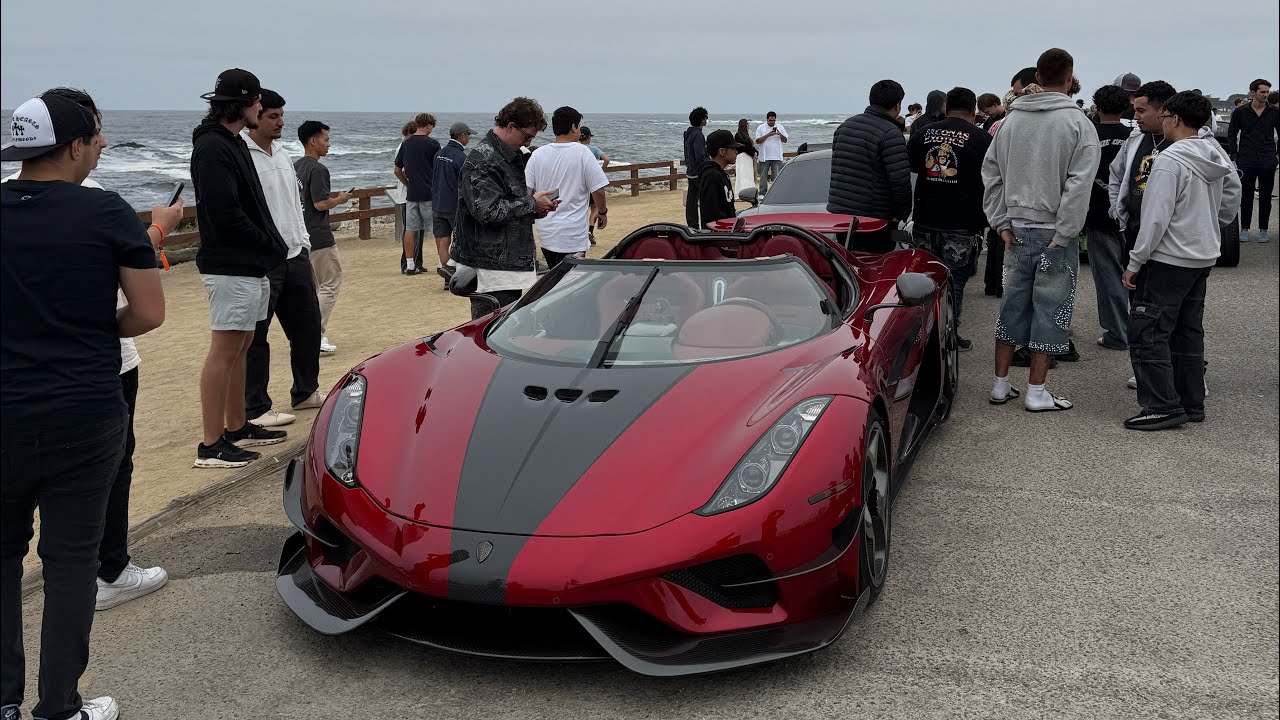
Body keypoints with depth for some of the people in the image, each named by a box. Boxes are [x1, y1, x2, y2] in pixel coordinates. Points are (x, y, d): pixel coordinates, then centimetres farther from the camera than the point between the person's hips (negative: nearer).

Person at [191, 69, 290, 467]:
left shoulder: (234, 143, 18)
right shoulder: (212, 147, -15)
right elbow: (225, 213, -22)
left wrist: (271, 247, 6)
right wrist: (271, 246, -12)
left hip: (250, 265, 10)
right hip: (231, 267, -10)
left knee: (240, 346, 15)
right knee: (225, 349, -7)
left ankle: (237, 427, 25)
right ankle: (211, 445, -3)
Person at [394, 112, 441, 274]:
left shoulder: (405, 144, 8)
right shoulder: (432, 144, -7)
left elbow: (397, 171, 12)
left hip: (411, 194, 5)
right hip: (430, 194, -4)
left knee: (410, 229, 6)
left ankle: (410, 265, 7)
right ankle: (442, 264, 2)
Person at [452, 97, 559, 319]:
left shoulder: (512, 156, 18)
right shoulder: (482, 159, -14)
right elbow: (487, 211, -23)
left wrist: (536, 210, 9)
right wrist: (531, 203, -13)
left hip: (513, 263, 10)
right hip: (492, 266, -10)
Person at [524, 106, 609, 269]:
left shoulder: (537, 154, 2)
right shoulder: (582, 153, -8)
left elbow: (527, 191, 2)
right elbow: (598, 191, -8)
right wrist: (603, 212, 9)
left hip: (545, 234, 5)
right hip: (572, 236, -5)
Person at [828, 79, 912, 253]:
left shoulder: (844, 126, 13)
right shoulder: (891, 134, -11)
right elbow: (901, 181, -15)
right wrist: (902, 214, -2)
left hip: (837, 212, 7)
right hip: (873, 218, -7)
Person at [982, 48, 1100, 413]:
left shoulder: (1011, 120, 5)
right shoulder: (1077, 123, -9)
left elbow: (990, 173, 8)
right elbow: (1078, 184, -15)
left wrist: (1001, 223, 9)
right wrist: (1063, 235, -13)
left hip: (1016, 231, 5)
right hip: (1055, 232, -5)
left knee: (1012, 305, 13)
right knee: (1050, 309, 3)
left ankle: (1001, 384, 20)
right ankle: (1036, 392, 7)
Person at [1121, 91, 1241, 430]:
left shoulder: (1170, 160, -19)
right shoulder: (1218, 156, 7)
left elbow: (1156, 218, -21)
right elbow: (1232, 199, 18)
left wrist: (1135, 263, -14)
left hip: (1169, 261, -9)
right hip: (1204, 258, 9)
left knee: (1147, 334, -4)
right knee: (1189, 332, 15)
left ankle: (1163, 406, -5)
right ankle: (1192, 404, 21)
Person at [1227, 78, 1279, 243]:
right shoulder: (1240, 112, 2)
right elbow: (1231, 135, 8)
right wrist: (1235, 155, 1)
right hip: (1246, 161, -1)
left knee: (1265, 197, 4)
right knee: (1246, 196, 4)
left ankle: (1263, 230, 11)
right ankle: (1244, 229, 13)